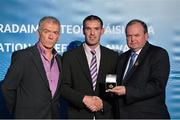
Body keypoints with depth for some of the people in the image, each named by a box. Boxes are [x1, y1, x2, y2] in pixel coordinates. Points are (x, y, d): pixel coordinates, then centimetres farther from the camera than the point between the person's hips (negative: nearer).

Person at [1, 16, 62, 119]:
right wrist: (19, 111, 2)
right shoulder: (22, 56, -11)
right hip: (29, 116, -5)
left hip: (53, 115, 5)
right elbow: (7, 88, -7)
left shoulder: (59, 59, 7)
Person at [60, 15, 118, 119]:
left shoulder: (113, 56, 3)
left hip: (105, 114, 1)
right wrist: (83, 99, -16)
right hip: (78, 114, -1)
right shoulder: (69, 56, -1)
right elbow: (64, 87, -4)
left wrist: (104, 103, -12)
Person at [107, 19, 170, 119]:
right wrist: (113, 89, -3)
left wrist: (127, 91, -24)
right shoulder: (123, 57, 14)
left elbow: (157, 85, -18)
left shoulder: (159, 54, -8)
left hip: (149, 115, -5)